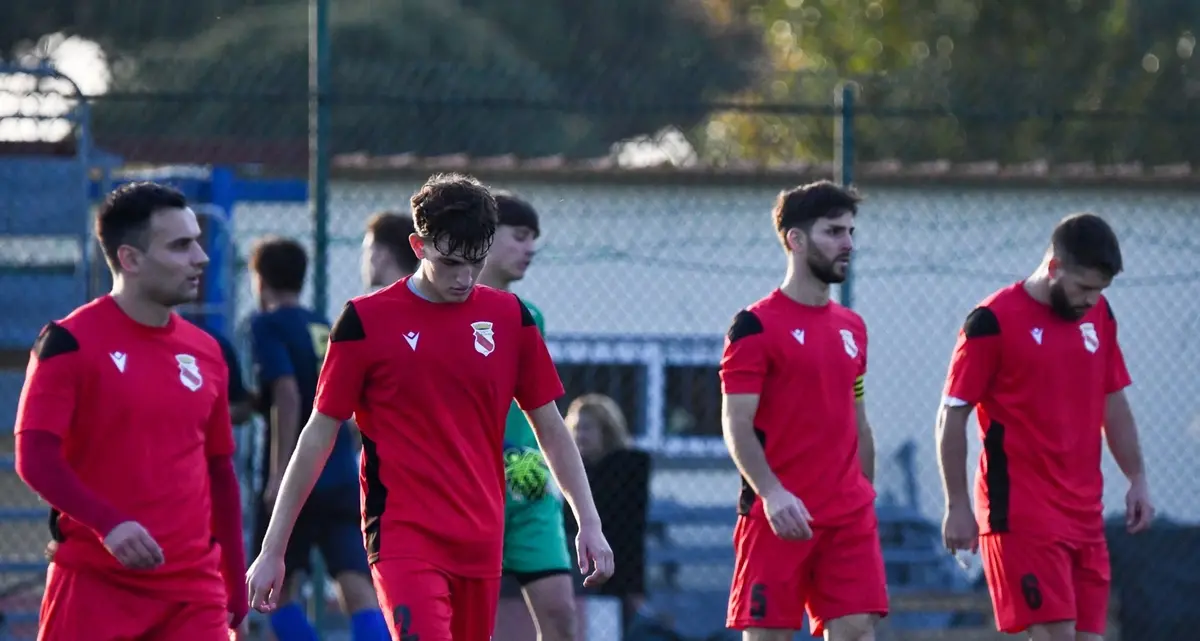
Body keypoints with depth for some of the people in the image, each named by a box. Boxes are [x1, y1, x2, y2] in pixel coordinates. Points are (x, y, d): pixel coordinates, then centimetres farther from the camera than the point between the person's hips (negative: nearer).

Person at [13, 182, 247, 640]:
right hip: (93, 583, -5)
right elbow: (34, 457, -13)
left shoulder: (204, 353, 12)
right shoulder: (71, 342, -6)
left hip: (192, 589, 5)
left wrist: (235, 586, 18)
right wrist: (108, 523, -27)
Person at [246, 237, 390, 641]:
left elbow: (287, 395, -17)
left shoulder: (268, 325, -4)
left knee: (278, 590, 9)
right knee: (358, 590, -5)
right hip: (342, 477, 5)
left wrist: (280, 473, -18)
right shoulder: (325, 329, 16)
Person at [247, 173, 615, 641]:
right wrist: (272, 550, 1)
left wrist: (589, 523, 7)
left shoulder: (510, 318, 7)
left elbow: (550, 428, 15)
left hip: (481, 544, 5)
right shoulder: (365, 321, -3)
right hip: (402, 535, -5)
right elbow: (318, 437, 2)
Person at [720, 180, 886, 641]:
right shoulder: (755, 325, -6)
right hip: (780, 515, -6)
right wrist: (771, 493, -24)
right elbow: (736, 423, -12)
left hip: (849, 514, 6)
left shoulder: (852, 328, 15)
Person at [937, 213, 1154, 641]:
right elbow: (952, 418, -7)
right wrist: (958, 506, -9)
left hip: (1084, 511, 7)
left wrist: (1137, 478, 13)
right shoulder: (993, 322, -10)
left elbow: (1113, 404, 20)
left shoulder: (1098, 316, 10)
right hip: (1022, 510, -7)